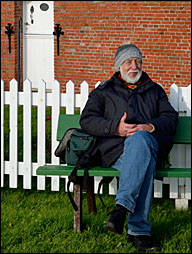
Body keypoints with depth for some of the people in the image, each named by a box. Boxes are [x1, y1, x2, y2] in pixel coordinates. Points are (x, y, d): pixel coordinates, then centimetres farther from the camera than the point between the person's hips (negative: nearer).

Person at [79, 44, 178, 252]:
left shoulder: (155, 91, 30)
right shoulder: (103, 92, 26)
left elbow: (171, 118, 15)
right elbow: (87, 120, 10)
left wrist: (150, 127, -8)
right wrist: (115, 127, -9)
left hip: (152, 145, 1)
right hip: (114, 151, -1)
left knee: (139, 140, -40)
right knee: (145, 162, -39)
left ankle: (122, 208, -48)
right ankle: (139, 230, -46)